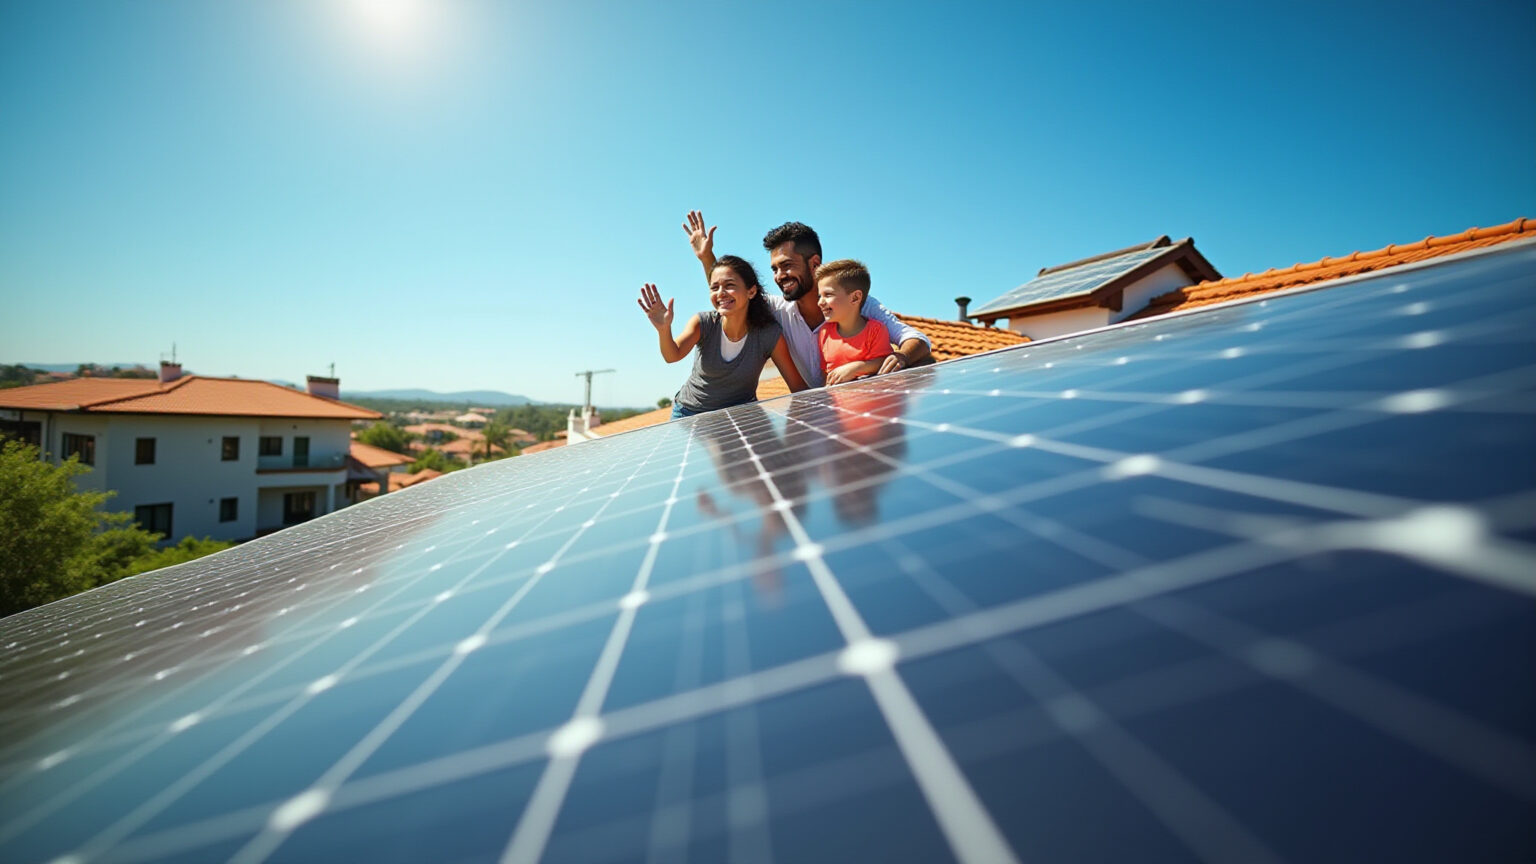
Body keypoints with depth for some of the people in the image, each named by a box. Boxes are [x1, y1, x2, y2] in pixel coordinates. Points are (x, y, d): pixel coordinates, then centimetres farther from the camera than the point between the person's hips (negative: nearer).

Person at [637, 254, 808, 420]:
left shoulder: (770, 335, -18)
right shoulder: (703, 323, -15)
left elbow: (798, 386, -13)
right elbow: (673, 355, -32)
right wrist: (664, 330, -50)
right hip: (690, 412, 1)